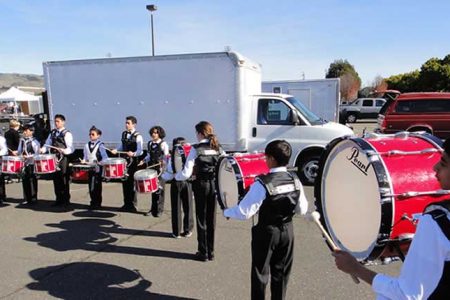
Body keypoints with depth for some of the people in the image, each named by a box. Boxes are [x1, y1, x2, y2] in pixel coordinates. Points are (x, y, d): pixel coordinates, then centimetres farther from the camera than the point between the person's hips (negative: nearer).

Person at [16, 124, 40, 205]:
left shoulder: (34, 141, -8)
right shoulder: (22, 140, 11)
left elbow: (37, 154, -9)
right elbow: (20, 151, 22)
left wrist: (28, 156, -19)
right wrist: (17, 153, 2)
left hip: (32, 163, -6)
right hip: (24, 163, 6)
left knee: (32, 180, -1)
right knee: (25, 180, 8)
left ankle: (34, 199, 8)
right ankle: (27, 198, 18)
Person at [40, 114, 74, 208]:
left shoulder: (67, 134, -4)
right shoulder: (52, 133, 15)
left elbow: (70, 149, -9)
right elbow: (47, 144, 20)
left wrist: (64, 151, -28)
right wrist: (43, 149, 0)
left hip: (63, 159, -6)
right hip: (54, 158, 6)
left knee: (64, 180, -1)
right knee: (56, 179, 10)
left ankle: (66, 200, 7)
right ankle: (59, 199, 20)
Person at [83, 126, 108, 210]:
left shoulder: (100, 145, -5)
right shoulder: (87, 145, 12)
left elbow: (105, 157, -9)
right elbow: (85, 156, 18)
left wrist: (100, 162, -22)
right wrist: (84, 161, 0)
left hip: (97, 169, -5)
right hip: (89, 169, 5)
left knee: (97, 186, -1)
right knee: (91, 186, 9)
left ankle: (97, 203, 9)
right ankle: (93, 202, 21)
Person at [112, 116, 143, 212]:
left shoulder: (137, 136, -11)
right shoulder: (124, 134, 10)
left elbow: (140, 151, -17)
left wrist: (133, 154, -36)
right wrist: (116, 150, 2)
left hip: (133, 162, -6)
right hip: (124, 161, 6)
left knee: (132, 182, 1)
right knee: (125, 182, 11)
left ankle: (132, 205, 13)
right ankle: (126, 204, 23)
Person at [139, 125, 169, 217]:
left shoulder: (163, 144, -6)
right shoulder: (150, 144, 11)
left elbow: (166, 157, -9)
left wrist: (162, 162, -27)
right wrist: (144, 160, 2)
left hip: (160, 169, -6)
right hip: (152, 168, 6)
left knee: (159, 188, -2)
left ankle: (159, 210, 7)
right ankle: (153, 208, 22)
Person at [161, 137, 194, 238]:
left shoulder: (171, 159, -7)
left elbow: (168, 175, -10)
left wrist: (162, 175, 9)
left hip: (175, 183, 0)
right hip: (187, 182, 0)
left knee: (176, 208, 8)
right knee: (187, 208, 10)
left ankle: (176, 232, 13)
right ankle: (187, 231, 16)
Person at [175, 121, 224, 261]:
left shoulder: (196, 149, -11)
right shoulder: (218, 148, 2)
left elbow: (186, 173, -14)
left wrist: (175, 176, 4)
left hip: (201, 185, -4)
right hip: (214, 185, 4)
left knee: (201, 219, 8)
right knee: (211, 219, 13)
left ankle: (203, 253, 17)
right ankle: (210, 252, 23)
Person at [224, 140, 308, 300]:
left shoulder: (262, 183, -24)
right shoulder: (295, 180, -7)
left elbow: (244, 212, -22)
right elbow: (302, 210, 3)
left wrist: (226, 211, -5)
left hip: (266, 232, -5)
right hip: (287, 231, 5)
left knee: (260, 273, 12)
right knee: (281, 272, 19)